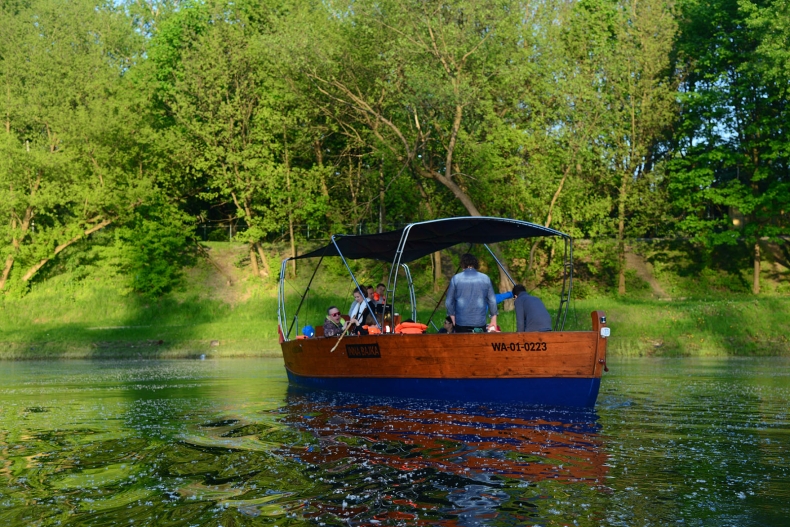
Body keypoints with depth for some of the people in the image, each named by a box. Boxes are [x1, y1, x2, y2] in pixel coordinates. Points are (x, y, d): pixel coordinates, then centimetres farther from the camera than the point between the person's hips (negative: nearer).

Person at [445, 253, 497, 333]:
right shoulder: (485, 278, 3)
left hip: (461, 323, -1)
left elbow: (449, 302, 3)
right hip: (480, 323, 1)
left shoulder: (456, 278, -1)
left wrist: (453, 320, 15)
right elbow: (492, 301, 6)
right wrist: (493, 321, 14)